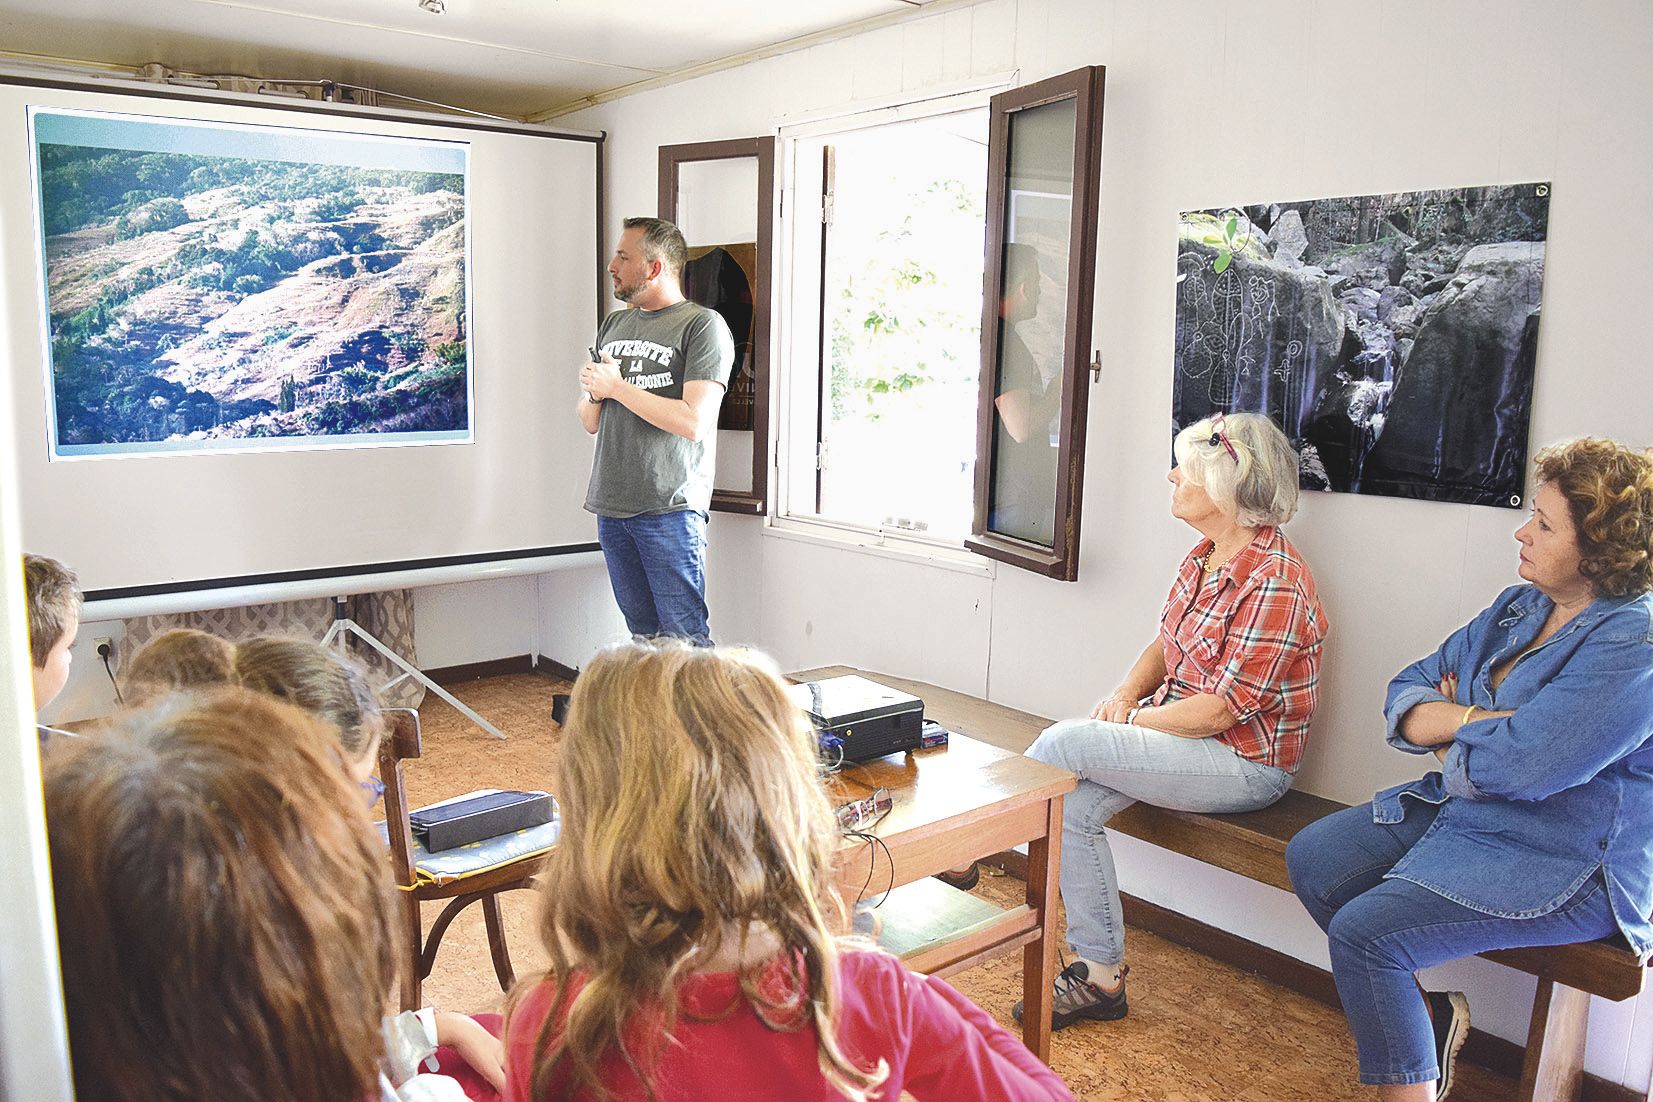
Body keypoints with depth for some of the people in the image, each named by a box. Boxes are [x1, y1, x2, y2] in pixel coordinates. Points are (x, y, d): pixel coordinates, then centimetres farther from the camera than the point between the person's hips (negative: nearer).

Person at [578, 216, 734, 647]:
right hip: (611, 506, 7)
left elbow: (693, 422, -17)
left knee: (684, 636, -7)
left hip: (669, 510, -7)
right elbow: (591, 422, 21)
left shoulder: (703, 325, -5)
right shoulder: (613, 325, 18)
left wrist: (616, 386, -9)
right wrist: (592, 394, -3)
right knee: (643, 635, 12)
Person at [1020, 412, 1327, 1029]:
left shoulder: (1274, 584, -22)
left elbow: (1220, 710, -22)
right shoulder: (1204, 558, 7)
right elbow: (1165, 643, 17)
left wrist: (1131, 722, -13)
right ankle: (1100, 976, 0)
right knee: (1071, 805, -12)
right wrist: (1127, 691, -3)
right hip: (1179, 736, 9)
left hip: (1244, 764, -8)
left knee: (1062, 745, -22)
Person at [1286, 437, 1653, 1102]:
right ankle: (1427, 1013, 17)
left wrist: (1445, 731, -8)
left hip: (1565, 868, -9)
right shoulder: (1519, 608, 6)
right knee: (1312, 860, 1)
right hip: (1459, 811, 9)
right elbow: (1403, 700, 5)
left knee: (1364, 931, -22)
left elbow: (1516, 765, -29)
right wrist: (1478, 718, -16)